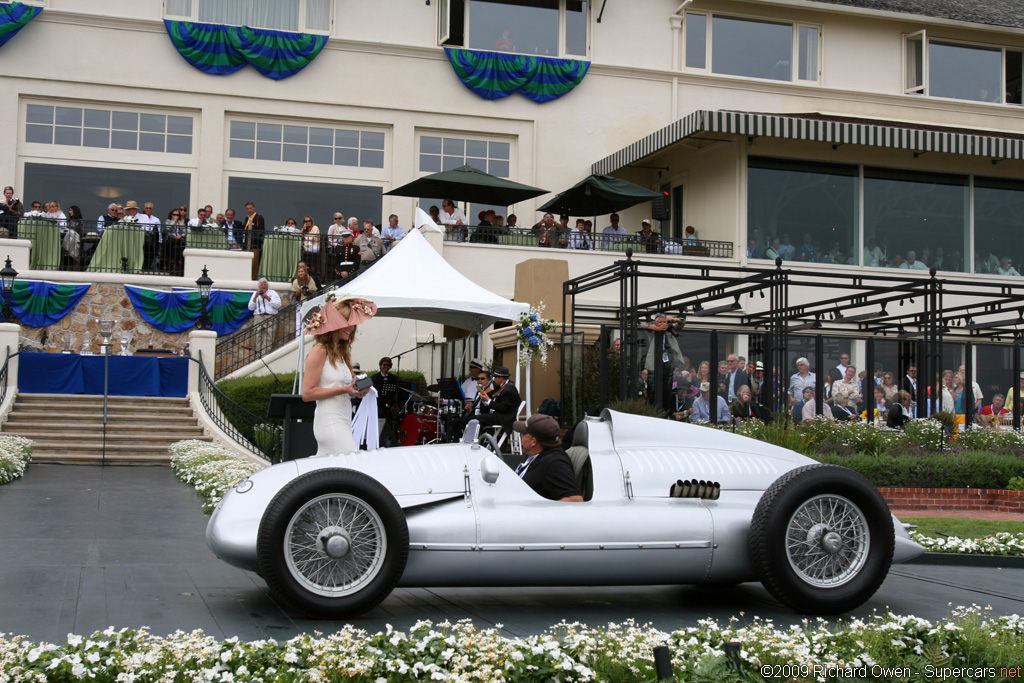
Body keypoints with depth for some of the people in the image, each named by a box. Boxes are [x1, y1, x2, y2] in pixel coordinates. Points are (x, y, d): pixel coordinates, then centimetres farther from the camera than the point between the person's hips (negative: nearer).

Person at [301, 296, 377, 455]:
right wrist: (343, 390, -17)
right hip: (330, 423, -8)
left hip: (344, 422, 8)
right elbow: (307, 393, -12)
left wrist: (355, 390, 4)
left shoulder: (341, 352, 18)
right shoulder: (320, 351, -6)